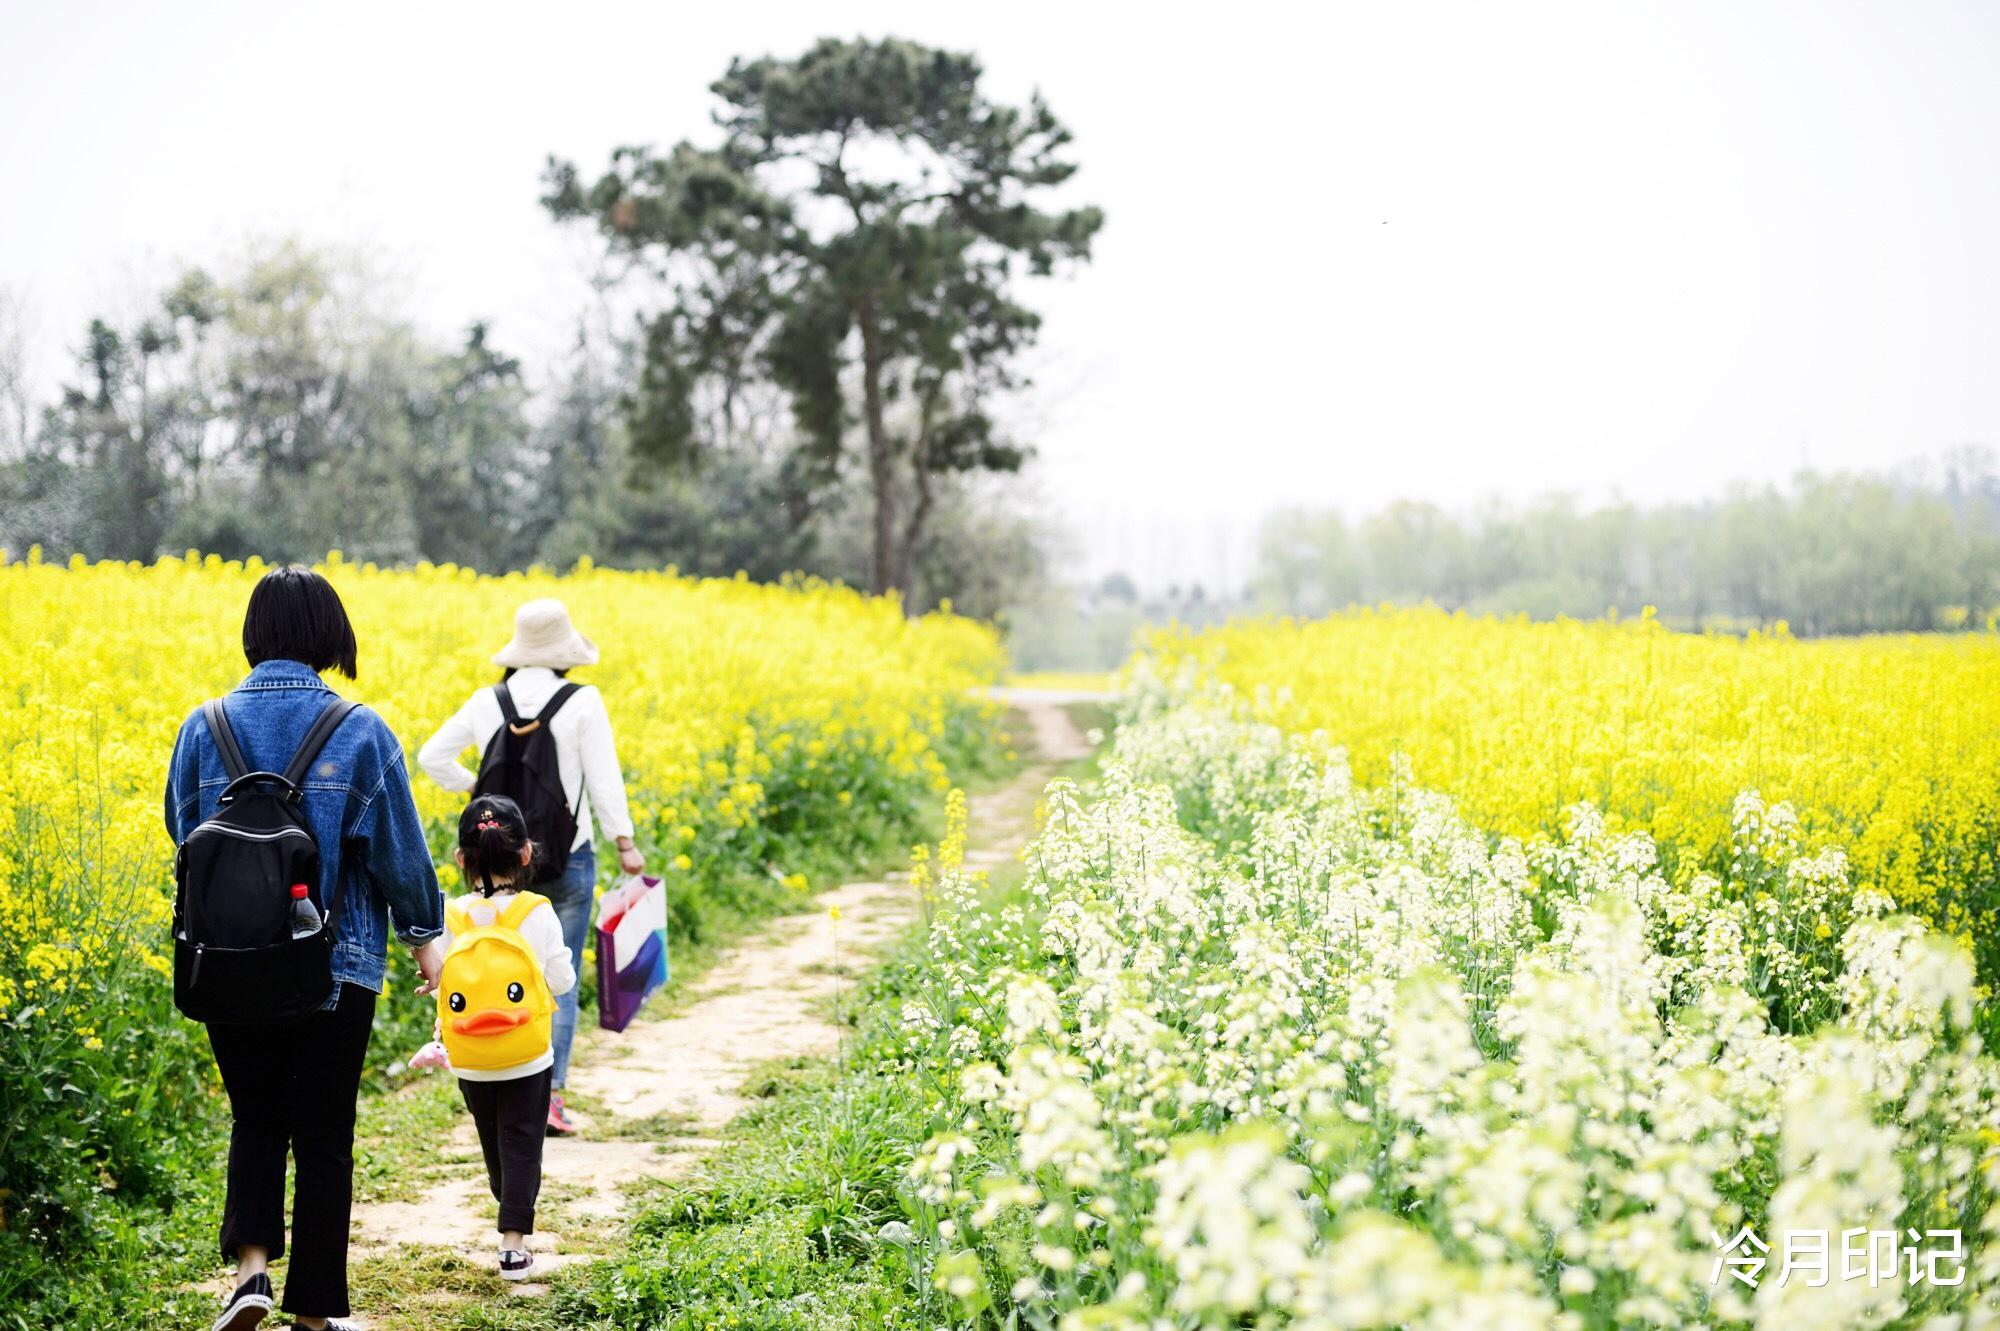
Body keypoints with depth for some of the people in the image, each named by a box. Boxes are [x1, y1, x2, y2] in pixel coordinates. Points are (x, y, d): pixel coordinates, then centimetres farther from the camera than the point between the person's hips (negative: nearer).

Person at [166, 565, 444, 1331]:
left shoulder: (203, 729, -3)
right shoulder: (359, 732, -10)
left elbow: (181, 835, 7)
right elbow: (399, 847, -5)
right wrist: (425, 933, 10)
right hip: (337, 966, -2)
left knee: (255, 1121, 18)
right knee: (323, 1135, 9)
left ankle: (250, 1263, -3)